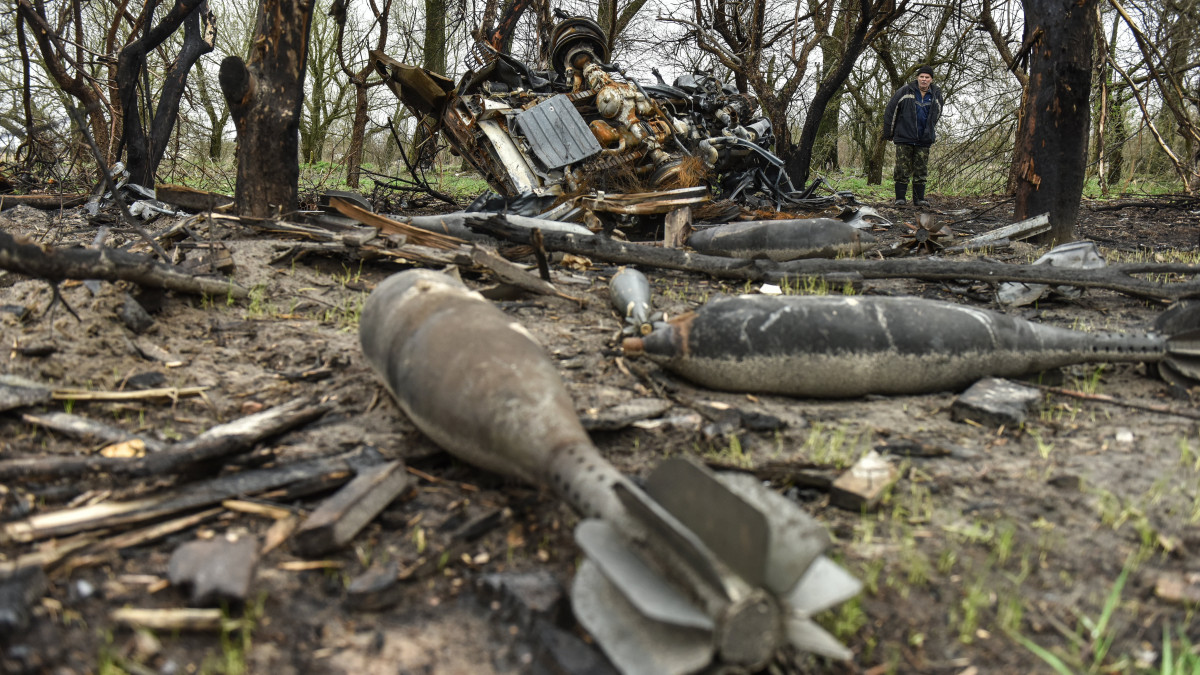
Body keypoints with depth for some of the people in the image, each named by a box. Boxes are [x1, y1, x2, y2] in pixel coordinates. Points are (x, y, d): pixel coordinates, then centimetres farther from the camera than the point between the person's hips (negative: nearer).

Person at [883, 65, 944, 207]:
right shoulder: (905, 91, -5)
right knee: (902, 169, -4)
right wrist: (888, 133, 3)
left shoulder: (936, 95, 6)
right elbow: (890, 111, 0)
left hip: (924, 140, 3)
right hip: (904, 137, -3)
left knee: (921, 170, 4)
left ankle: (919, 198, 10)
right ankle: (900, 198, 1)